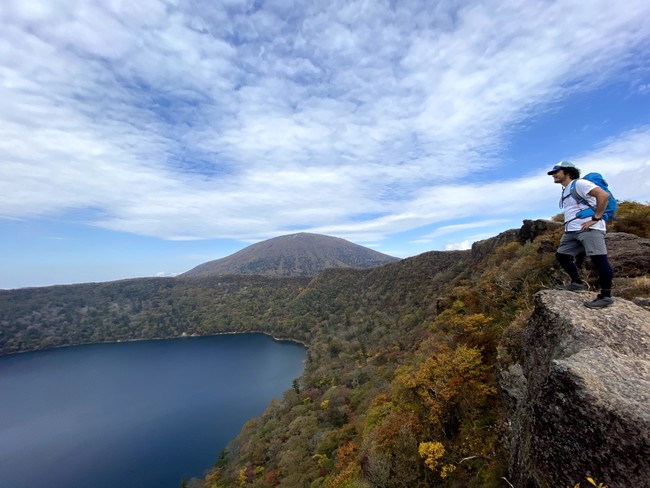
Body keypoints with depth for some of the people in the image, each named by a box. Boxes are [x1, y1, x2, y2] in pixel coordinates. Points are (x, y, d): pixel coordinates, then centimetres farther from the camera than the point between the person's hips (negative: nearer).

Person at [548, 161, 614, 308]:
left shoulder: (579, 184, -7)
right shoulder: (565, 191, 22)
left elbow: (604, 195, -18)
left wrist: (595, 218, -19)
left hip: (589, 229, -10)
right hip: (572, 231, 10)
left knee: (599, 259, -11)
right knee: (561, 255, 9)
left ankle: (606, 296, -7)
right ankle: (577, 282, 20)